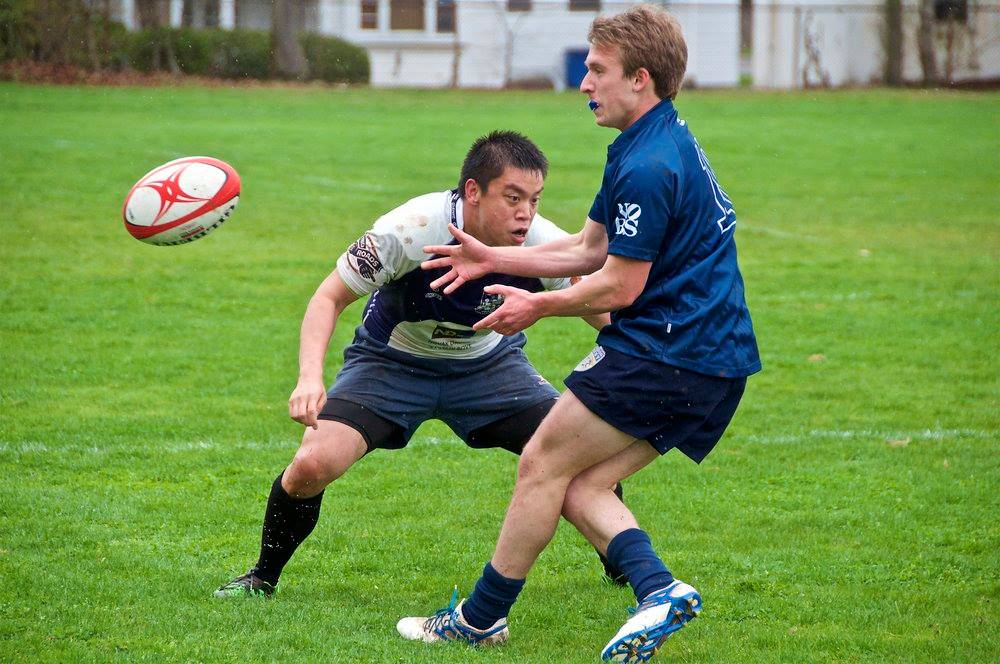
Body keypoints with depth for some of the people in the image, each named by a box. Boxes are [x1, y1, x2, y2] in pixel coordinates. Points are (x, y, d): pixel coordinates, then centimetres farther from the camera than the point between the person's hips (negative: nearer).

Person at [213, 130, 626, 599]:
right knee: (312, 464, -22)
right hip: (391, 362, -2)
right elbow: (330, 297, -22)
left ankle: (623, 572, 15)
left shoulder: (542, 244, -24)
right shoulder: (411, 228, -31)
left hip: (489, 362, 2)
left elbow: (605, 315, -11)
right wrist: (310, 378, -38)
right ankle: (263, 577, 6)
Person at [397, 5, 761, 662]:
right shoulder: (662, 143, 16)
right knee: (579, 486, 10)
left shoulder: (647, 168, -19)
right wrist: (491, 258, 21)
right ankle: (657, 589, -8)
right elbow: (589, 248, 22)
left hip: (662, 355, -10)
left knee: (543, 463, 0)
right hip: (714, 364, 10)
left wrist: (537, 306, -1)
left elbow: (620, 285, -17)